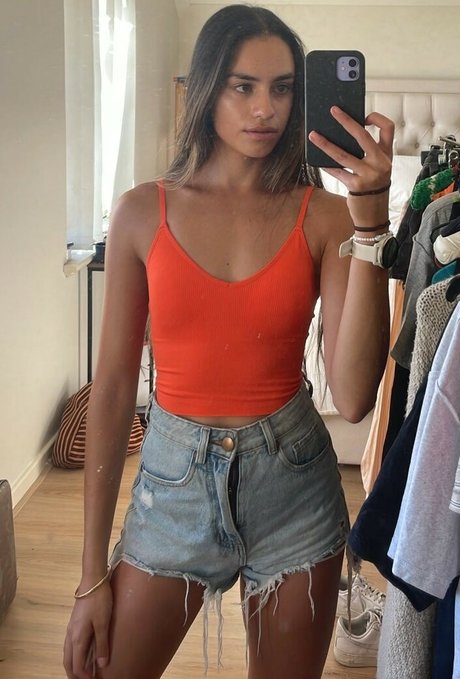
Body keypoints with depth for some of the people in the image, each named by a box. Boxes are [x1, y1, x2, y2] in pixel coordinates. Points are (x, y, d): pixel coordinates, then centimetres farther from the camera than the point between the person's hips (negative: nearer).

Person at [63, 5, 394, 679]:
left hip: (293, 481, 1)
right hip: (175, 481, 0)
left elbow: (354, 396, -18)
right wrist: (93, 574, -2)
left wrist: (370, 218, -24)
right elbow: (113, 386, -3)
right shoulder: (144, 212, -5)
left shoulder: (324, 214, -6)